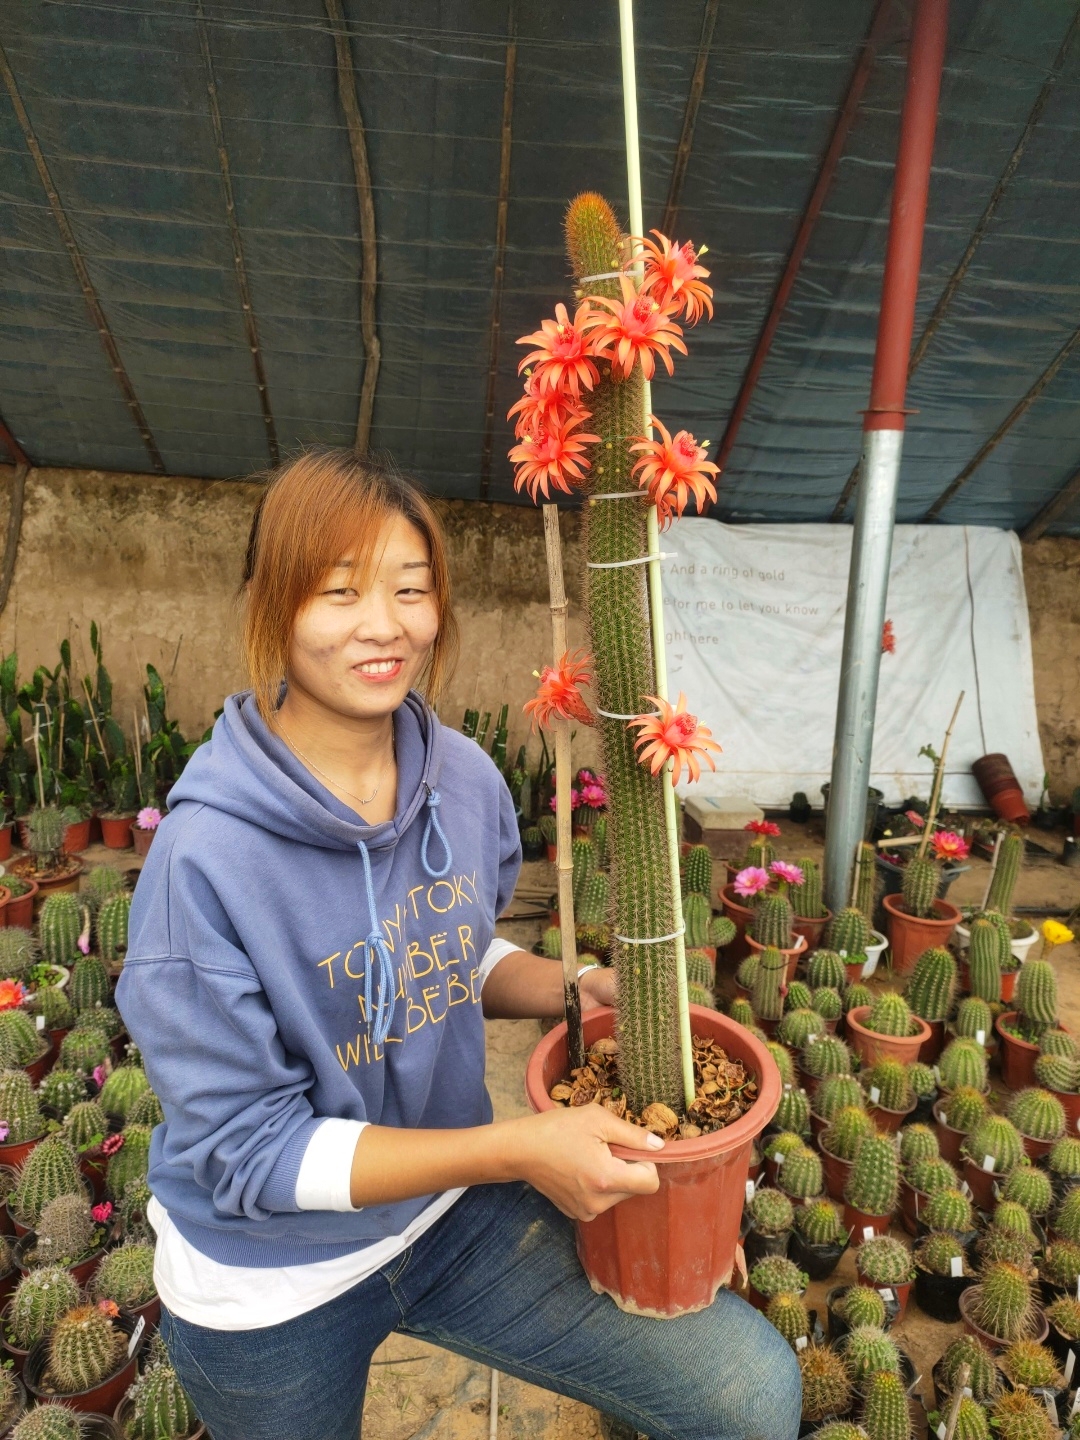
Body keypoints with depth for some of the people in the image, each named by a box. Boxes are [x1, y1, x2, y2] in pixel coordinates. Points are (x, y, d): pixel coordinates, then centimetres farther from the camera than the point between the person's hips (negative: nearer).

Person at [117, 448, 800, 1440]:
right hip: (271, 1286, -3)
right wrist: (518, 1150, -30)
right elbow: (248, 1151, -23)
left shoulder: (466, 781, -12)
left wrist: (577, 989, -14)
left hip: (452, 1211, 4)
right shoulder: (207, 856, -28)